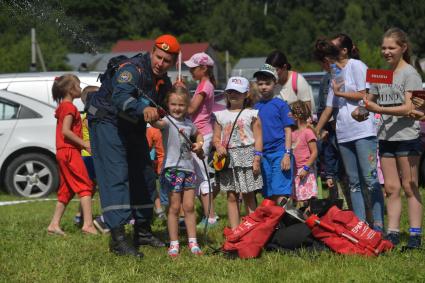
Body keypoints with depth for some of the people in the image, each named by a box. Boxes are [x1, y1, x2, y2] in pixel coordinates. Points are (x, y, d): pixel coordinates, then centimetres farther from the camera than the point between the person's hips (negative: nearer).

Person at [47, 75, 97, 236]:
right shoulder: (70, 107, -11)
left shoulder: (62, 107, 19)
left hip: (62, 153, 10)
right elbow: (66, 131, -21)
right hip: (70, 151, -10)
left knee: (66, 191, 13)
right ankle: (88, 224, -20)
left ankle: (54, 224, 10)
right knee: (85, 186, -11)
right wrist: (84, 144, -17)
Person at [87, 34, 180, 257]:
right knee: (116, 177, -19)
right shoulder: (132, 69, -24)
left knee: (145, 177, 13)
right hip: (107, 120, -9)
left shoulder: (164, 83, 4)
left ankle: (142, 231, 29)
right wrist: (143, 109, -61)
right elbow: (121, 97, -44)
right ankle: (117, 239, -26)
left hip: (133, 127, 9)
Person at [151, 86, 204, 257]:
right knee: (174, 207, -1)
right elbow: (159, 124, -32)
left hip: (188, 168, 5)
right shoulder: (168, 122, -8)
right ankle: (174, 244, 5)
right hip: (172, 168, -5)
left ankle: (192, 242, 13)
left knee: (189, 206, 7)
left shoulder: (189, 124, 10)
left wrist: (199, 144, 10)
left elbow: (198, 134, 30)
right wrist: (153, 120, -54)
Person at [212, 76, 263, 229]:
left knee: (249, 196, -1)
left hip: (247, 155, -3)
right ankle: (234, 230, 3)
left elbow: (258, 138, 0)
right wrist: (219, 147, -9)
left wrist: (257, 159, -8)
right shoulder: (221, 115, 12)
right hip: (228, 158, 3)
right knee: (231, 196, 2)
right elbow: (216, 137, 13)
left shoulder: (251, 114, 3)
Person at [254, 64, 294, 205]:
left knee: (280, 195, -14)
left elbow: (288, 131, -3)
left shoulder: (280, 104, -1)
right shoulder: (256, 107, 13)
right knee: (269, 196, 6)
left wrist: (287, 154, -11)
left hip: (279, 152, -5)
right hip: (263, 155, 5)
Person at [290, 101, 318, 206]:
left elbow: (314, 152, -12)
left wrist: (306, 168, -17)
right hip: (295, 172, 7)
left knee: (309, 199, -12)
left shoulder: (308, 132, -8)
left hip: (305, 172, -7)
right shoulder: (293, 133, 13)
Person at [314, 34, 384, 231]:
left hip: (363, 130, -8)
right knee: (353, 182, 5)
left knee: (370, 180, -11)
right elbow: (329, 108, 23)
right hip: (344, 133, 8)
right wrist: (315, 131, 22)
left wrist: (339, 92, -2)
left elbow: (364, 95, -9)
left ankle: (378, 224, -12)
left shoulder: (356, 66, -1)